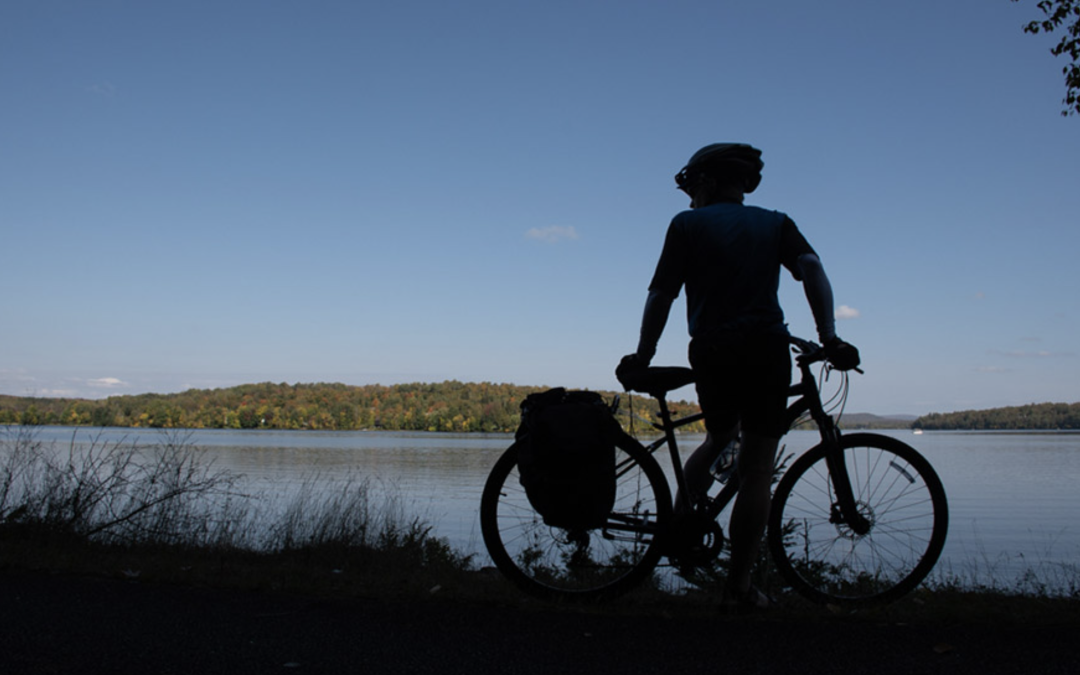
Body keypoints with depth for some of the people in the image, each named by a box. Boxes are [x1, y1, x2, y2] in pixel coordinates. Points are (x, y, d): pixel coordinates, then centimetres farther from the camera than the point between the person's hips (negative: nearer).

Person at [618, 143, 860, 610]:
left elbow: (661, 296, 2)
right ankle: (738, 586, 3)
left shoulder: (687, 224, 10)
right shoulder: (775, 224, 16)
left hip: (711, 353, 0)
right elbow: (811, 268, -2)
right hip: (766, 351, 0)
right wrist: (829, 338, -6)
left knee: (717, 438, 27)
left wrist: (642, 357, 8)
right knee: (756, 471, 2)